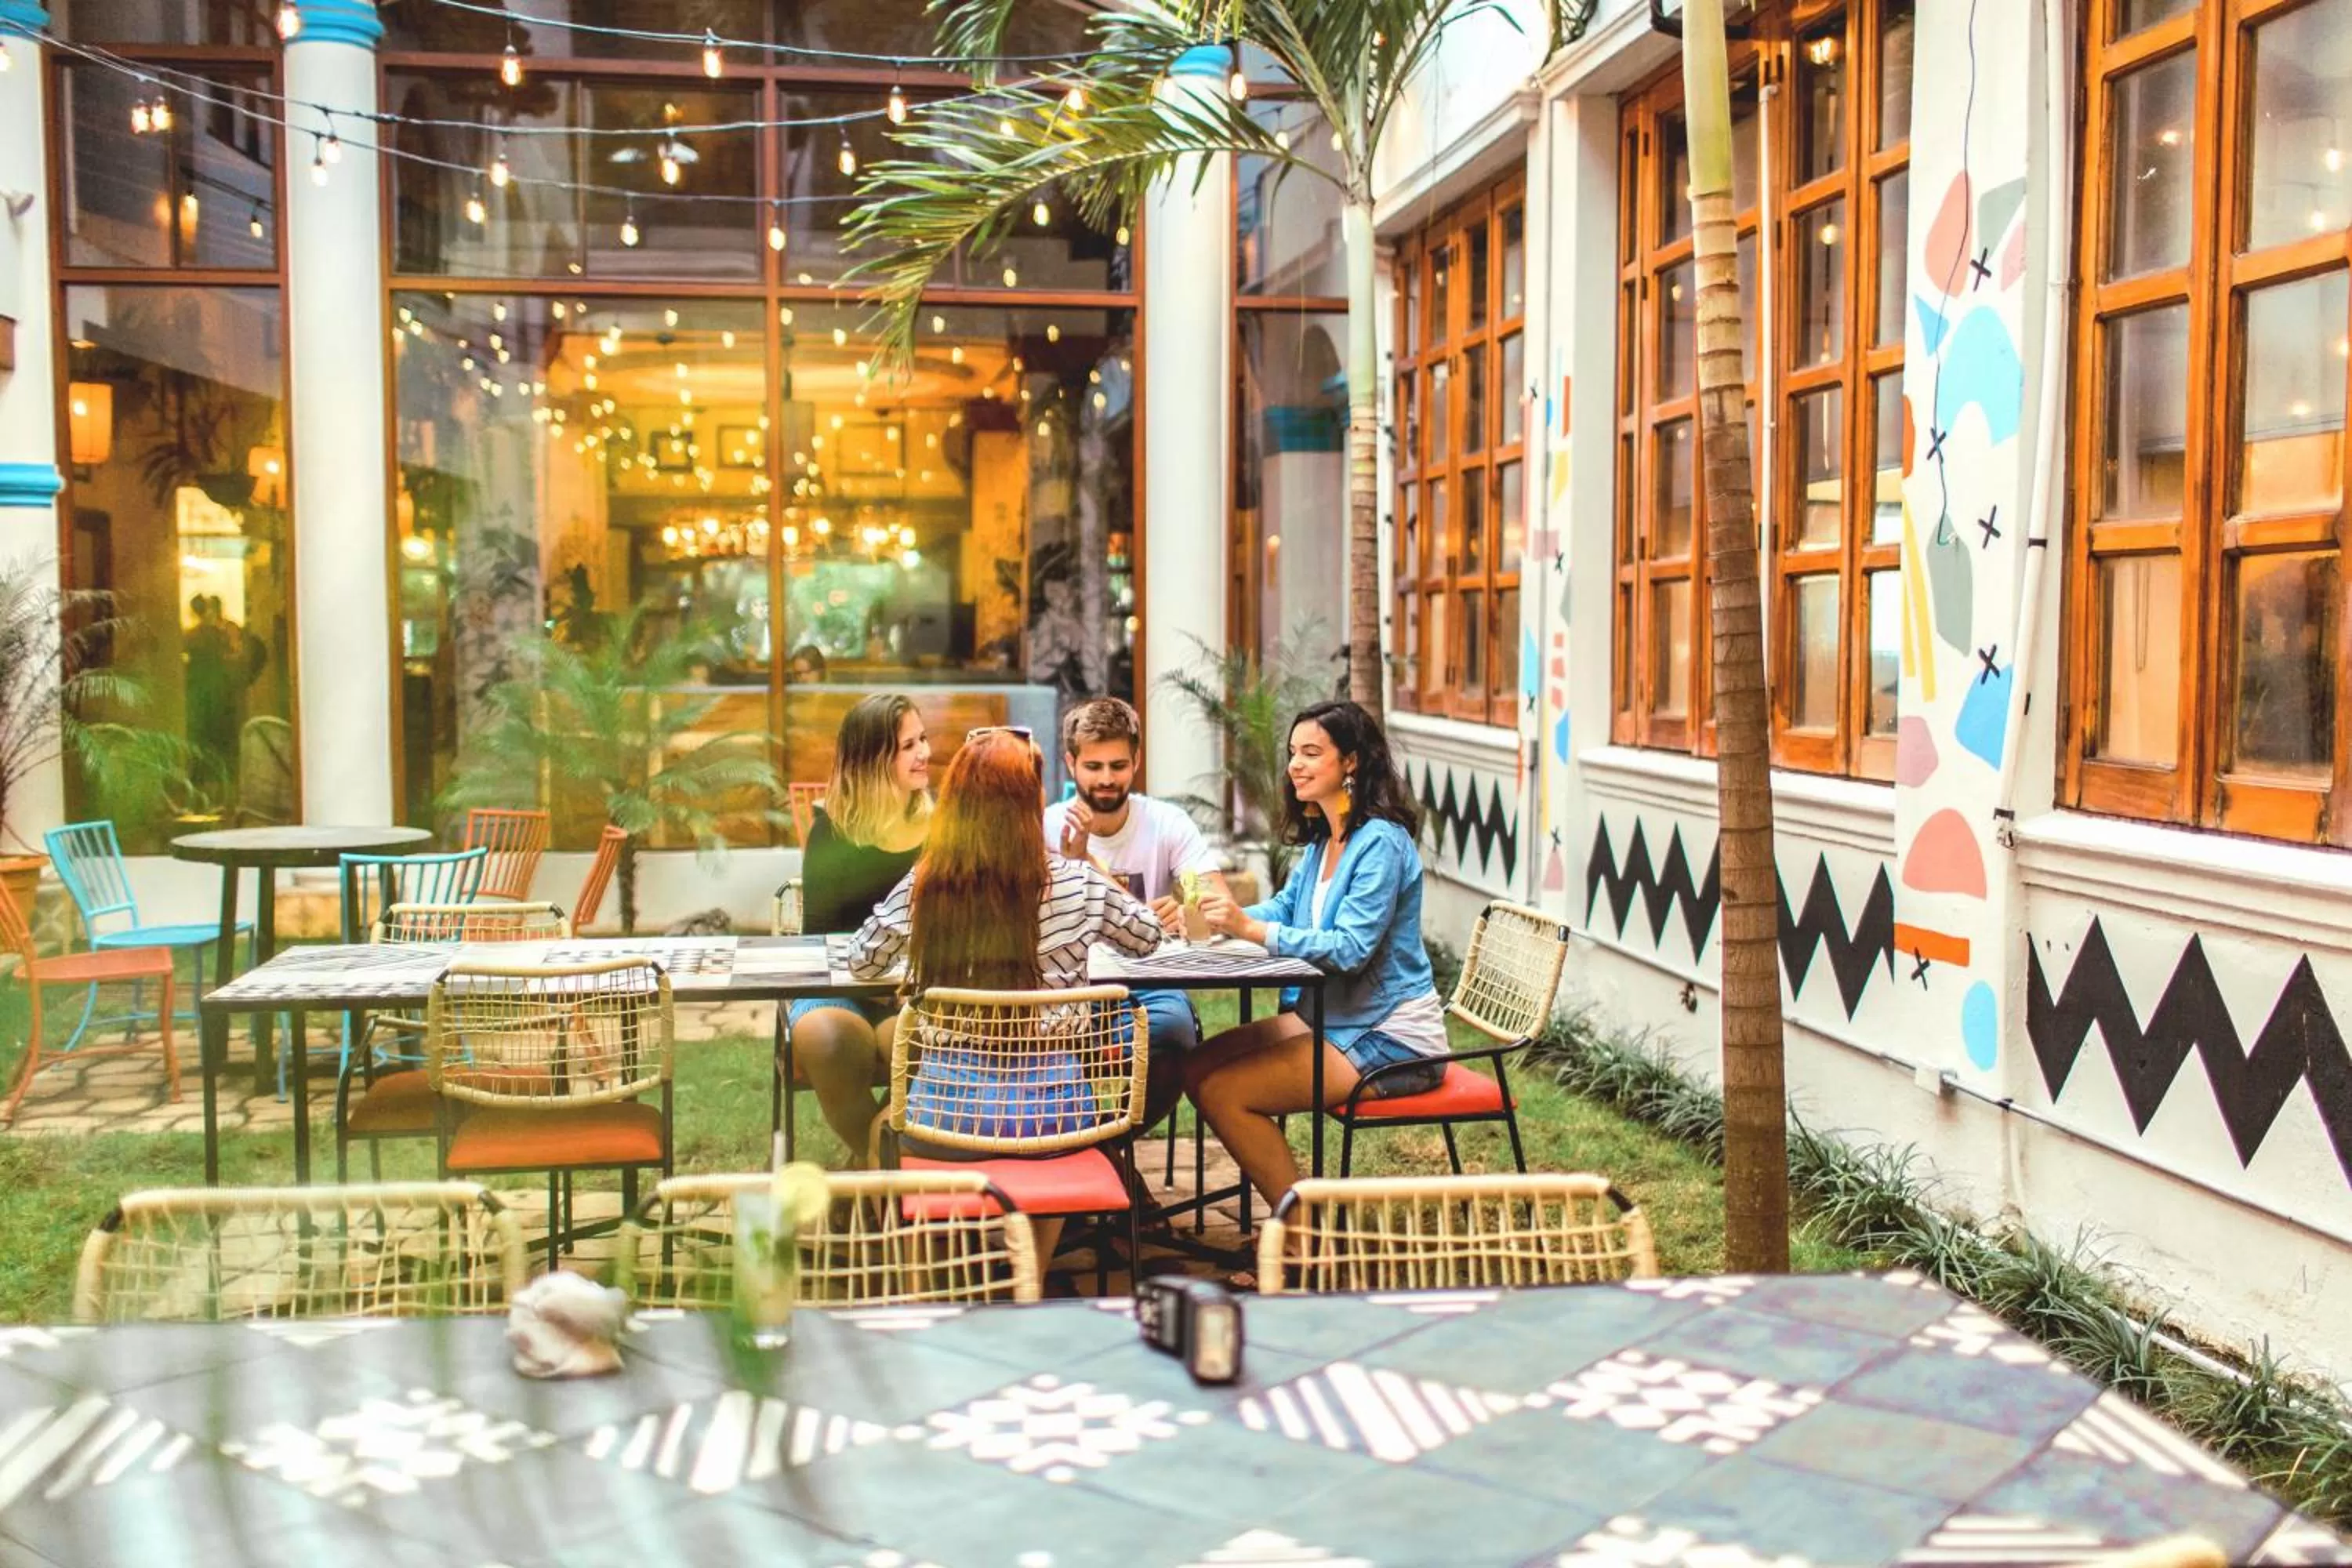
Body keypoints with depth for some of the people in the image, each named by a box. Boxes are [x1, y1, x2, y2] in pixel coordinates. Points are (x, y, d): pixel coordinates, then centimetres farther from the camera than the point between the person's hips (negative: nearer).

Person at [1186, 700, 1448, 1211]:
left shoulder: (1380, 843, -19)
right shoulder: (1324, 839, 10)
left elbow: (1349, 950, -26)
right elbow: (1287, 905, 15)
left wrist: (1251, 928, -32)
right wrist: (1227, 917, -6)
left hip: (1390, 1039, -10)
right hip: (1332, 1018, 10)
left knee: (1222, 1091, -16)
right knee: (1199, 1066, 4)